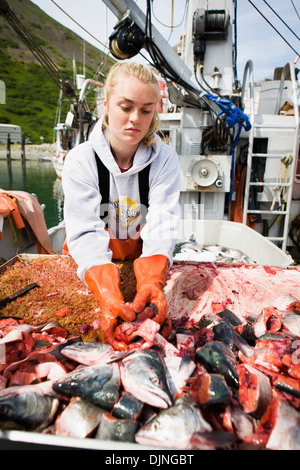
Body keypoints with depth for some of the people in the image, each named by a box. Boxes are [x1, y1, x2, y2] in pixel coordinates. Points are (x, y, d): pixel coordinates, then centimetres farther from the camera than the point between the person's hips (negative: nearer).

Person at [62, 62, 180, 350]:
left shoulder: (165, 160, -11)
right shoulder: (80, 160, -14)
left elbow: (162, 226, -23)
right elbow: (86, 234, -26)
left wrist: (152, 281, -42)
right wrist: (108, 296, -43)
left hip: (145, 262, 2)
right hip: (90, 264, -1)